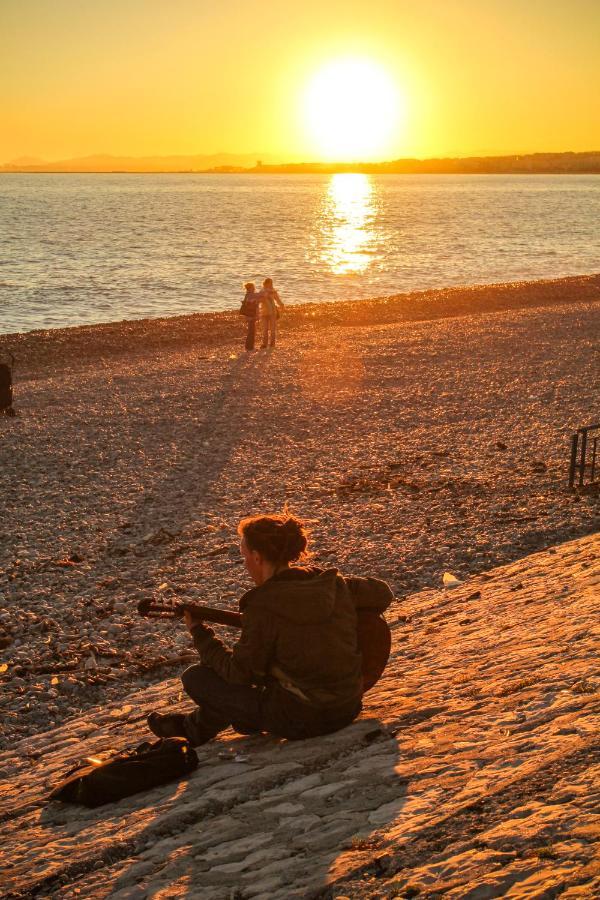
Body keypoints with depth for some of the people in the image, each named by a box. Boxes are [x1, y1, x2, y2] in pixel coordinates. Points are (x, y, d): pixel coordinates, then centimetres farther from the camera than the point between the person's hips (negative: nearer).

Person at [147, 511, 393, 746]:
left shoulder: (263, 606, -18)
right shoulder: (334, 584, -2)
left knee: (194, 677, 3)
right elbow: (383, 593, 12)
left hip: (300, 720, -7)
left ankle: (198, 727, 32)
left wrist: (199, 633, 5)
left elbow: (239, 672, -8)